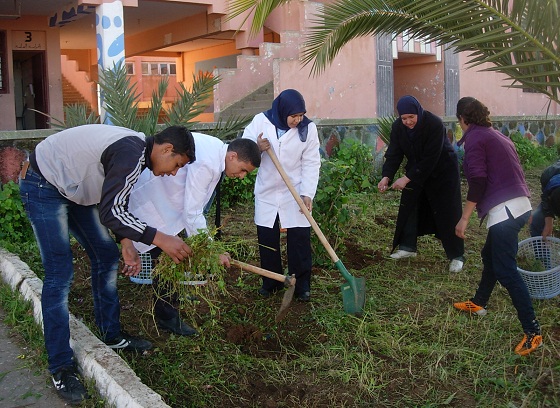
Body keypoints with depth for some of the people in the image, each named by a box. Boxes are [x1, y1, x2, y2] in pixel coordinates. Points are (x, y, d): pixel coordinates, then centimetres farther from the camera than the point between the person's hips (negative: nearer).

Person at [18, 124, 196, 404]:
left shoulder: (136, 150, 2)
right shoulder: (131, 153, -29)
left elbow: (117, 203, 10)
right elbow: (109, 213, -32)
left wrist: (126, 244, -1)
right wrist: (160, 239, -30)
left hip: (74, 187, 10)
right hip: (43, 185, -10)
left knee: (106, 256, 11)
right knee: (59, 275, -10)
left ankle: (111, 334, 24)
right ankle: (61, 368, -1)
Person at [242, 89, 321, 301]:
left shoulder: (308, 128, -10)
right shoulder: (261, 121, -9)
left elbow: (311, 163, -8)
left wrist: (307, 193, -17)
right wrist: (257, 148, -26)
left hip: (295, 193, -1)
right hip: (266, 192, 1)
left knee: (300, 239, 0)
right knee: (266, 239, 10)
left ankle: (301, 285, 14)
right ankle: (271, 282, 27)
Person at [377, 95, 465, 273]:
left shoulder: (434, 124, -30)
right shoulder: (398, 127, -12)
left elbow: (430, 159, -31)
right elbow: (394, 154, -12)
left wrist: (407, 178, -33)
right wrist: (387, 176, -28)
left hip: (443, 171, -5)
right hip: (416, 170, 6)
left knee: (448, 213, -6)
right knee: (408, 206, 3)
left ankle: (456, 256, 4)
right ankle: (407, 247, 17)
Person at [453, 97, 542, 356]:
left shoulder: (475, 138, -7)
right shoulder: (496, 136, 19)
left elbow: (477, 180, -17)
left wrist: (465, 218, -15)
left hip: (504, 209, -10)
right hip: (520, 205, 10)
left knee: (506, 270, -8)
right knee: (490, 256, 24)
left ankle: (532, 332, -7)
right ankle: (478, 303, 41)